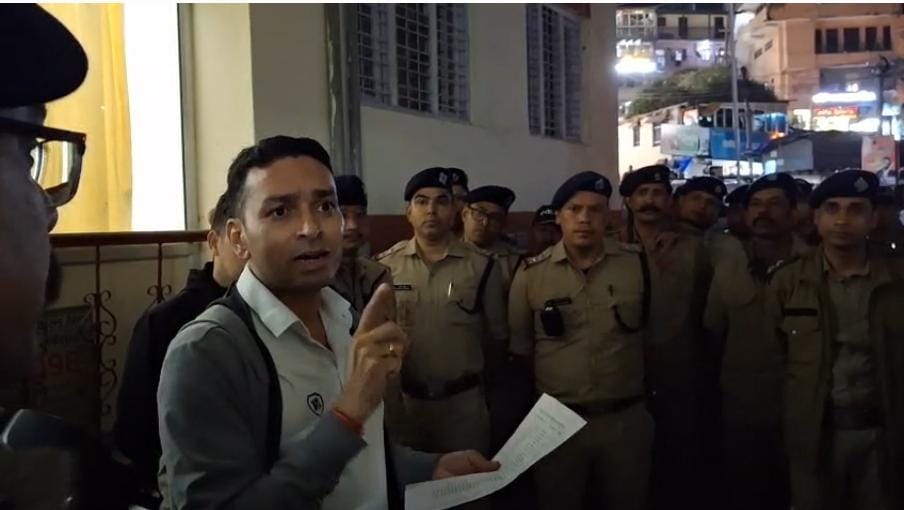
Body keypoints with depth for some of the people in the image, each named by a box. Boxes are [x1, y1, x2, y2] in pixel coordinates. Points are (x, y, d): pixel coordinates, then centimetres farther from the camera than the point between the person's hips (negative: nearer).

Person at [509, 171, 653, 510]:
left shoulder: (638, 264, -3)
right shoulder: (531, 274, -5)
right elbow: (520, 348, 4)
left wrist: (640, 388, 10)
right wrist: (549, 394, 5)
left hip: (627, 419, 1)